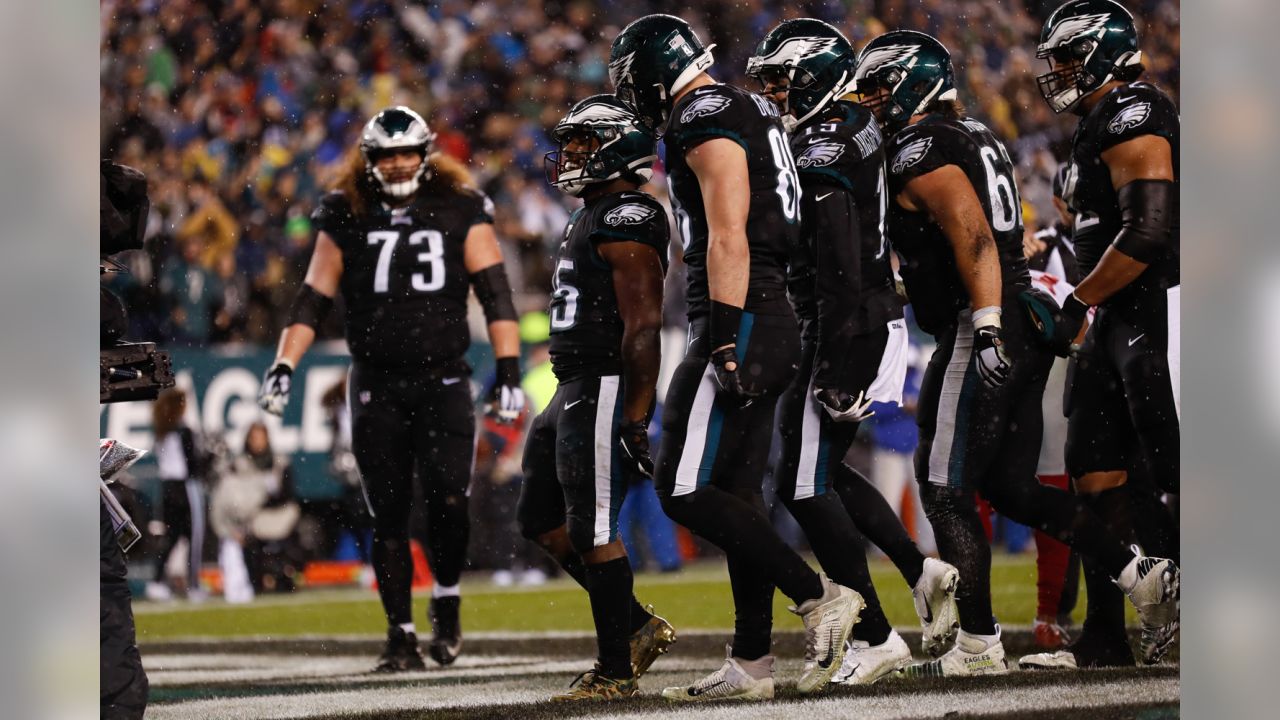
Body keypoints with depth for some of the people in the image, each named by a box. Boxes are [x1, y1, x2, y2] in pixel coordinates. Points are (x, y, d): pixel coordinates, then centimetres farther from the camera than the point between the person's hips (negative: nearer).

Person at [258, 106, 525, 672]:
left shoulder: (460, 212, 3)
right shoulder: (347, 219, 6)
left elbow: (495, 294, -1)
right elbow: (313, 300, 7)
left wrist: (509, 370, -9)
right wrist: (283, 367, -3)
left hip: (442, 382, -1)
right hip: (375, 386, 1)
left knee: (447, 500, -15)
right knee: (388, 516, 1)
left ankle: (446, 600, 10)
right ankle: (401, 635, 8)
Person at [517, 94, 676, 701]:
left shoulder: (626, 222, -15)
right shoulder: (592, 216, 18)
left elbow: (643, 326, -20)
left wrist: (634, 418, -23)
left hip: (606, 392, -11)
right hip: (576, 391, 11)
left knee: (592, 531, -8)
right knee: (543, 520, 14)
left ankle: (616, 670, -1)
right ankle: (638, 627, 20)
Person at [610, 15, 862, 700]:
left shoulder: (706, 121, -11)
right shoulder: (749, 111, 20)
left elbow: (728, 239, -20)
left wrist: (727, 340, -23)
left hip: (738, 321, -10)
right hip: (774, 322, 10)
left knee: (685, 489, -10)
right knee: (736, 494, 10)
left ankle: (818, 597, -8)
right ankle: (750, 663, 11)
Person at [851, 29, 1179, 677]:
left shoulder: (920, 151, -11)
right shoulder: (975, 138, 20)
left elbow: (973, 236, -23)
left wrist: (987, 327, -28)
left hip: (982, 332, -10)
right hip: (1029, 326, 10)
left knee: (945, 491, -3)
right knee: (1009, 487, 15)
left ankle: (979, 647, -3)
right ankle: (1142, 575, 9)